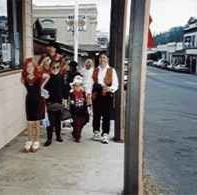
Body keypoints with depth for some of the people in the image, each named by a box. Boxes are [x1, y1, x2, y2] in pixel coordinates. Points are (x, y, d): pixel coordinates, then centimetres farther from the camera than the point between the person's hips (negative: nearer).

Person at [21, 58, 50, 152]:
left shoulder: (39, 75, -14)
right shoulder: (24, 78, -7)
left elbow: (48, 76, 6)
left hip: (38, 100, -2)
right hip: (29, 100, 2)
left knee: (36, 122, 6)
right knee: (29, 122, 6)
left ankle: (36, 142, 18)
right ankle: (30, 141, 20)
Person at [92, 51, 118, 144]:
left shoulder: (111, 70, 1)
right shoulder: (95, 70, 13)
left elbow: (115, 85, -4)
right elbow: (92, 82, 14)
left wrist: (109, 88, -23)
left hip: (107, 95, -4)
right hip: (96, 94, 4)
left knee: (106, 115, -4)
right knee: (96, 114, 11)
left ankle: (105, 135, 3)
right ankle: (96, 133, 26)